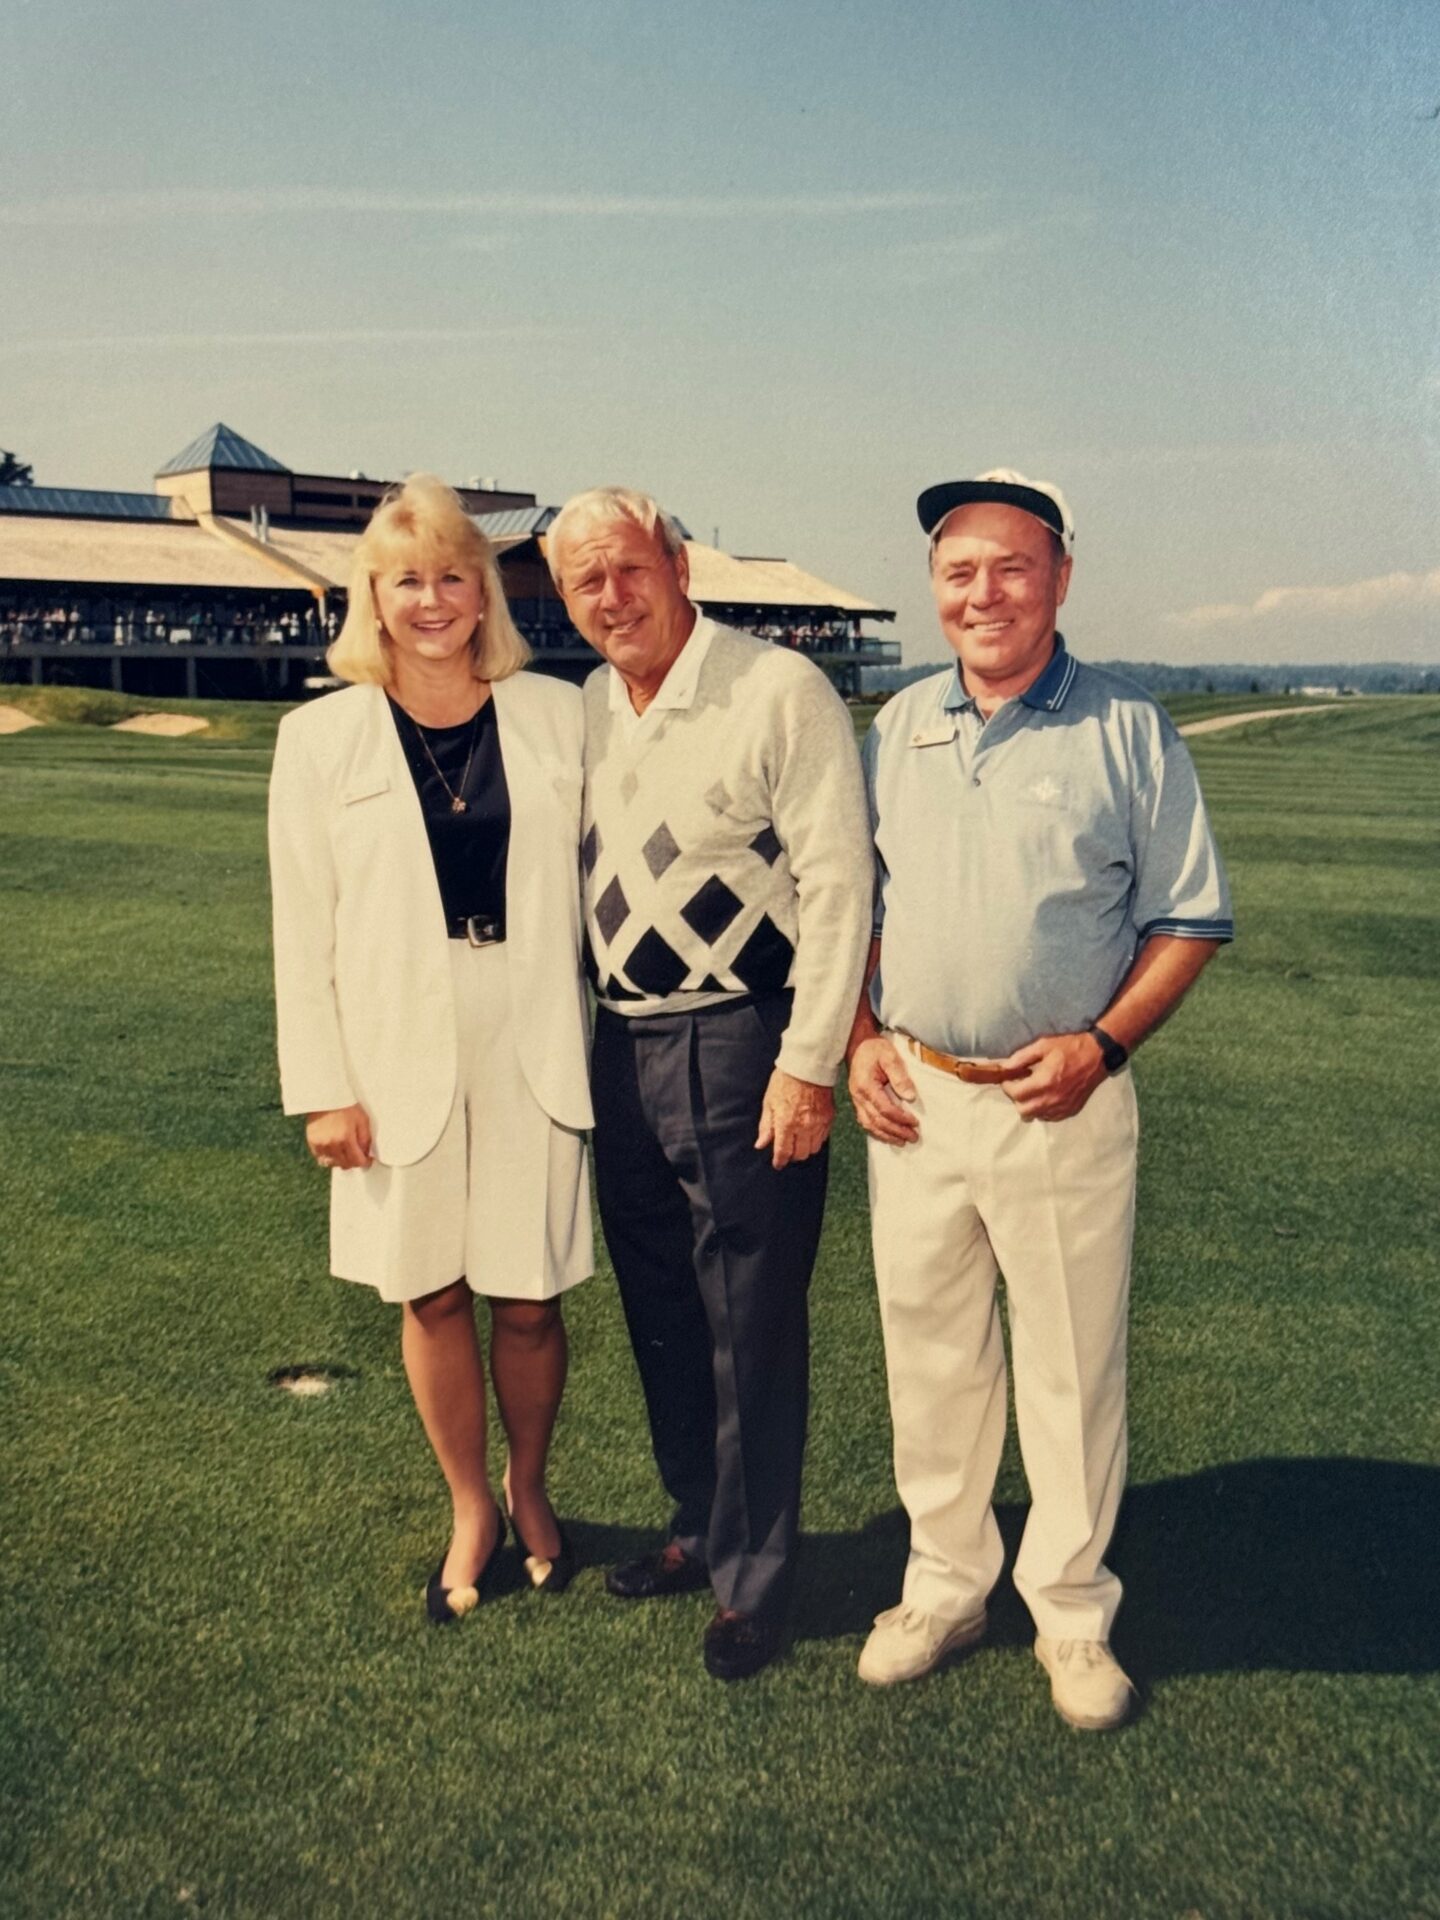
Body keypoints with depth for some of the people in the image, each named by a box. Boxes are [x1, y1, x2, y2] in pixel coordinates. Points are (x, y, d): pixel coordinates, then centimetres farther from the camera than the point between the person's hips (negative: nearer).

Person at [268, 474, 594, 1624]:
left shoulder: (557, 716, 3)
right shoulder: (322, 736, 1)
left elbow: (594, 880, 6)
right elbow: (303, 925, 0)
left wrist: (595, 1045, 3)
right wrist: (321, 1089, -4)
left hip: (533, 1056, 0)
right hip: (402, 1062, 0)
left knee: (528, 1300, 7)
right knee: (432, 1296, 10)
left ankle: (530, 1491, 35)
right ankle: (471, 1511, 33)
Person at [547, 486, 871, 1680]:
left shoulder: (779, 691, -11)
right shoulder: (585, 711, 9)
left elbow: (837, 884, -15)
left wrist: (809, 1064, -17)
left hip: (741, 1047, -7)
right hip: (624, 1046, 7)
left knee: (752, 1326, 5)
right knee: (660, 1313, 18)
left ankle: (754, 1575, 24)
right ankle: (701, 1528, 38)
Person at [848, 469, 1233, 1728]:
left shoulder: (1128, 730, -4)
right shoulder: (898, 729, 7)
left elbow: (1191, 918, -2)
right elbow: (856, 899, 14)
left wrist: (1102, 1042, -14)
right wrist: (859, 1036, 1)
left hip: (1062, 1105, -3)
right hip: (915, 1101, 4)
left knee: (1072, 1365, 8)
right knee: (927, 1353, 14)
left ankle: (1073, 1613, 29)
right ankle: (944, 1585, 34)